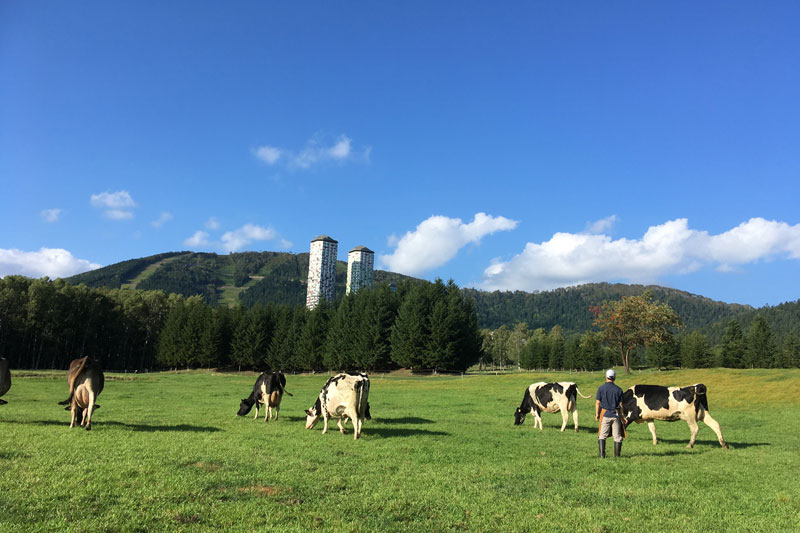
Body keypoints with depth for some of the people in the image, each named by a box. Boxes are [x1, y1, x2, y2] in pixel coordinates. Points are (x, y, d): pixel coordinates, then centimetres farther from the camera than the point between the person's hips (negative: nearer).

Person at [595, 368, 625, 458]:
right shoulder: (618, 389, 1)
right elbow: (620, 405, 4)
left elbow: (598, 402, -3)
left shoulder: (601, 388, -3)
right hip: (615, 415, 1)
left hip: (605, 414, -1)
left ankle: (602, 455, 0)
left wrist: (597, 414, 8)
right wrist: (621, 417, 14)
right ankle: (617, 455, 13)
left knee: (602, 435, 6)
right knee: (617, 436, 10)